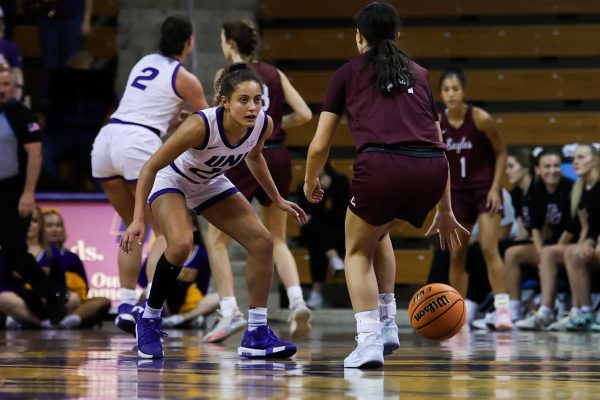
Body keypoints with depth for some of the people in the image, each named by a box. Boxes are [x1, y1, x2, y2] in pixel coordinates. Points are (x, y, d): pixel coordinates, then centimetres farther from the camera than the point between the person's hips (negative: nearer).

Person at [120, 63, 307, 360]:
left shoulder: (264, 125, -21)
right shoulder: (202, 125, -37)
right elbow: (151, 166, -28)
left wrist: (276, 199, 13)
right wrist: (139, 219, -31)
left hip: (210, 184, 6)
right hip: (171, 179, -6)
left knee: (262, 241, -5)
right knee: (181, 243, -31)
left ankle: (257, 335, 2)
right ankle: (149, 320, -8)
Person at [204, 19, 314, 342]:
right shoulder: (274, 73, 12)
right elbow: (304, 114, 6)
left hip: (246, 158, -5)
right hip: (278, 158, 5)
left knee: (216, 238, 8)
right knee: (277, 240, 18)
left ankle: (229, 311, -5)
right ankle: (296, 300, -5)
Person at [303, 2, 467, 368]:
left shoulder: (348, 73, 18)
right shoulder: (418, 74, 27)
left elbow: (319, 147, 17)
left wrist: (310, 183, 38)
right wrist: (445, 211, 33)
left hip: (382, 165, -4)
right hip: (431, 172, 4)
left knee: (358, 251, 20)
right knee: (379, 232, 34)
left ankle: (369, 341, 2)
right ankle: (388, 325, 26)